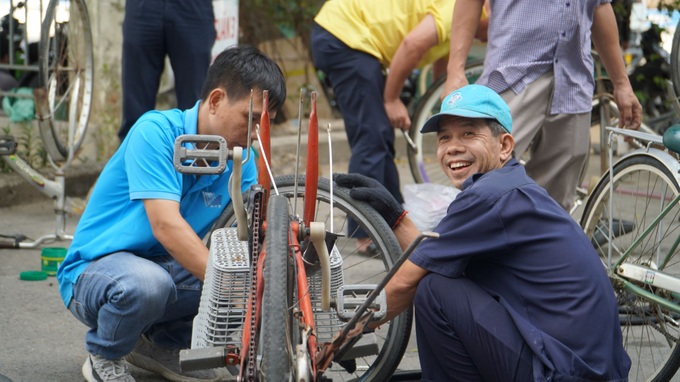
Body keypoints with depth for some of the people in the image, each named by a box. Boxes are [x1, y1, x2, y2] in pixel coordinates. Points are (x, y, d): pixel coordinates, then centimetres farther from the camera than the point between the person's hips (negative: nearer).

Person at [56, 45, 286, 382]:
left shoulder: (241, 159, -1)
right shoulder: (156, 131, -22)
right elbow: (166, 225, -31)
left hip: (166, 267, 6)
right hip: (94, 269, -6)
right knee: (147, 284, -39)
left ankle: (162, 343, 7)